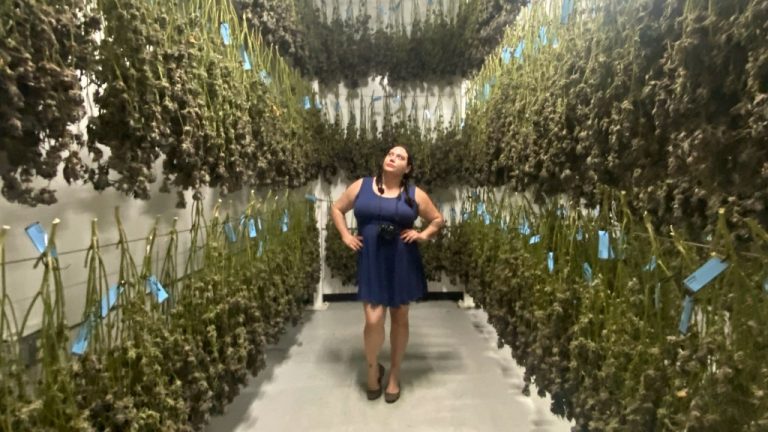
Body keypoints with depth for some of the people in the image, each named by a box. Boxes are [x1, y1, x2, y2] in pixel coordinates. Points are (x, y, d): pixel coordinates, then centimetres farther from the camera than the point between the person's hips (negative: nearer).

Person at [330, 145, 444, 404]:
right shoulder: (361, 186, 2)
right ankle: (372, 368, 23)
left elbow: (438, 220, 12)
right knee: (373, 321, -8)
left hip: (403, 264, 1)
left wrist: (423, 235, -5)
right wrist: (345, 236, 2)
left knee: (399, 318, 11)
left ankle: (394, 375, 31)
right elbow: (337, 208, 13)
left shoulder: (414, 194, 1)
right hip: (371, 264, -1)